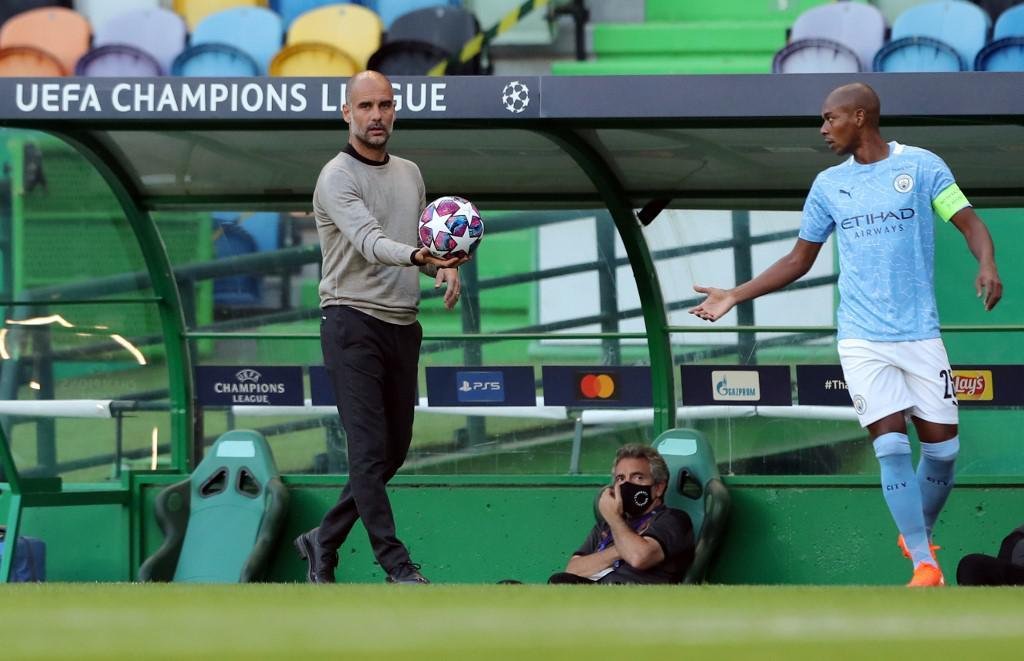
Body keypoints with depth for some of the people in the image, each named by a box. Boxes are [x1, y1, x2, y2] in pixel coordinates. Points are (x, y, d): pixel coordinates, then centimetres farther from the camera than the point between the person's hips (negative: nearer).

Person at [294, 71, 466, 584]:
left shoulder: (410, 175, 14)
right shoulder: (338, 177, -11)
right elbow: (369, 242, -26)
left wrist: (444, 268, -3)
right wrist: (417, 255, -45)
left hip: (402, 325, 8)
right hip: (353, 323, -8)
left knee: (394, 450, 10)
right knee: (371, 449, -10)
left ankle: (324, 541, 23)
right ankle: (397, 566, -12)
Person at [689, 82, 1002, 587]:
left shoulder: (921, 166, 0)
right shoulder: (828, 185, 9)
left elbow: (970, 223, -3)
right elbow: (799, 261, 18)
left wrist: (987, 266, -24)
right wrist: (735, 297, 12)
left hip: (920, 333, -1)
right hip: (862, 338, 1)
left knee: (941, 447, -1)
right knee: (891, 444, -12)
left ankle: (918, 536, 25)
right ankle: (924, 566, -11)